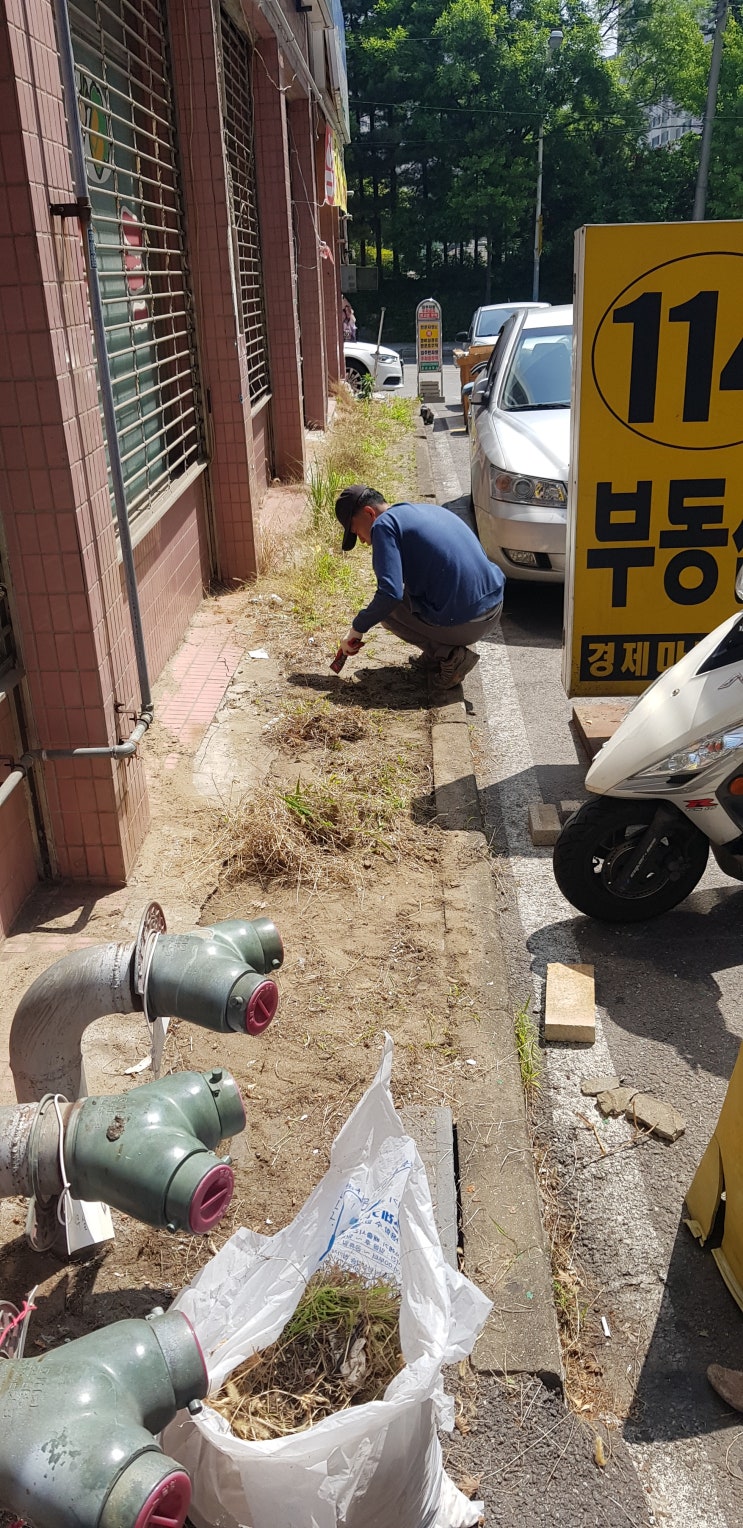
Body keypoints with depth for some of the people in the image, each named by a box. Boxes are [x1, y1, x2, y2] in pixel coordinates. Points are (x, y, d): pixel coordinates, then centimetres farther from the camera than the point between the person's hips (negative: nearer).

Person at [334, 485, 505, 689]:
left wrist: (358, 627, -2)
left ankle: (449, 655, 0)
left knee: (386, 607, 15)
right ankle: (442, 649, 18)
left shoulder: (384, 524, -6)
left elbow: (390, 593, -16)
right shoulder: (428, 509, 20)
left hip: (459, 624, -8)